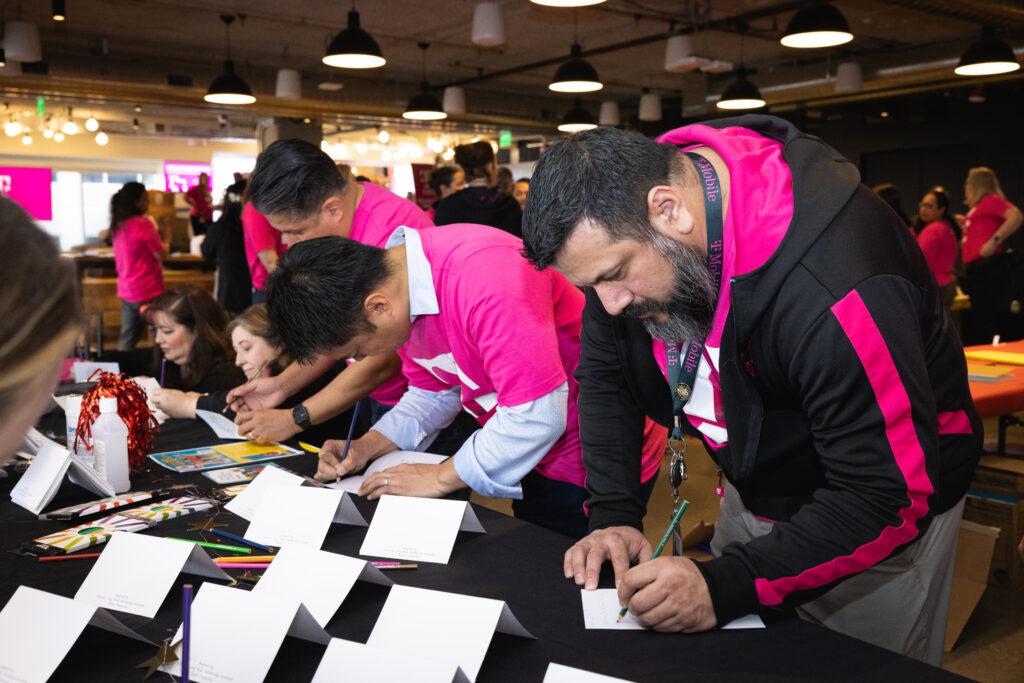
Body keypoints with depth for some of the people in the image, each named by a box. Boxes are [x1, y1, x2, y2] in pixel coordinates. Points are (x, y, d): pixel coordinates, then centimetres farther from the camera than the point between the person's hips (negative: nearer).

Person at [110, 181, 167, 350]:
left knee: (127, 339, 12)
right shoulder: (142, 223, -15)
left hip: (126, 290, 8)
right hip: (147, 291, -8)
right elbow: (161, 254, -12)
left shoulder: (119, 225, 9)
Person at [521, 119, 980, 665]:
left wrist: (726, 587, -39)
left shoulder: (834, 279, -39)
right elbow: (605, 377, -3)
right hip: (753, 492, 7)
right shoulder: (619, 222, -16)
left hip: (881, 514, -6)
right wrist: (612, 516, -13)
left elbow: (892, 498, -33)